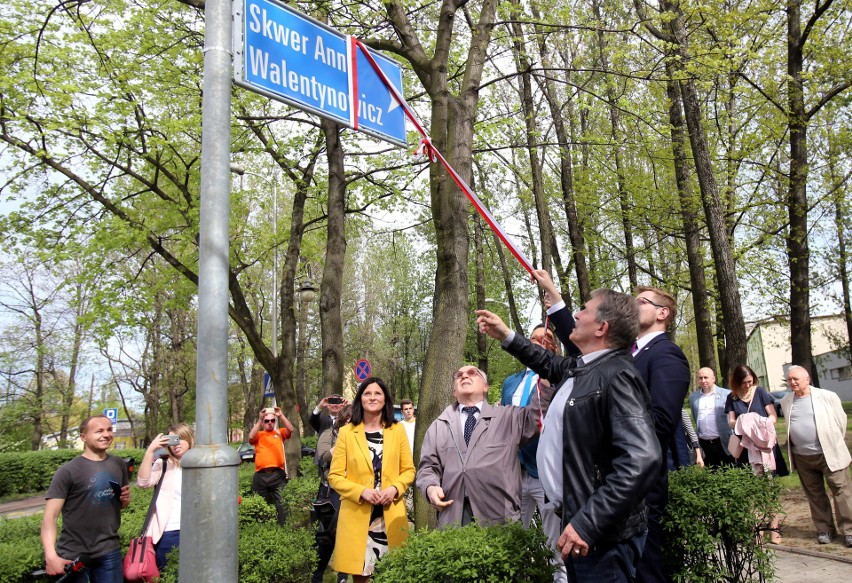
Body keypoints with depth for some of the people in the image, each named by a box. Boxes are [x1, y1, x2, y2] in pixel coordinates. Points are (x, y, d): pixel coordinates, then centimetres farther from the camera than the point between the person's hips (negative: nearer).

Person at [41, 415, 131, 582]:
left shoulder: (118, 465, 4)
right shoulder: (68, 471, -10)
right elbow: (50, 516, -14)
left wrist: (126, 499, -4)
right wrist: (51, 556, -25)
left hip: (109, 551, 4)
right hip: (73, 555, -4)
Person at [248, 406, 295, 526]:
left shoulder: (279, 433, 12)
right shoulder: (258, 435, 11)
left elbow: (290, 430, -5)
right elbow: (251, 437, -10)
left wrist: (281, 416, -13)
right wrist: (259, 420, -13)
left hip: (278, 474, -1)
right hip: (260, 476, 1)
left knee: (282, 504, -8)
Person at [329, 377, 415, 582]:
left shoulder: (397, 430, 5)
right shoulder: (346, 432, 0)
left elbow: (409, 470, 8)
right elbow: (334, 476, -1)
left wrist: (395, 488, -11)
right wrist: (361, 491, -15)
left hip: (391, 515, 1)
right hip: (357, 515, -1)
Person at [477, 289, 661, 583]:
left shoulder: (617, 375, -20)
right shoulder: (581, 368, 8)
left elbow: (643, 459, -30)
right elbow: (550, 364, 32)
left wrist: (588, 523, -31)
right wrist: (506, 336, 28)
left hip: (601, 534, -9)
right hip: (578, 521, 9)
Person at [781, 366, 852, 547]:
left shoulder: (827, 396, -7)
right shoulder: (786, 402, 5)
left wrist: (835, 443, 6)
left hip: (829, 453, -4)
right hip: (802, 457, 4)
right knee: (815, 494, 11)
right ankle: (824, 529, 21)